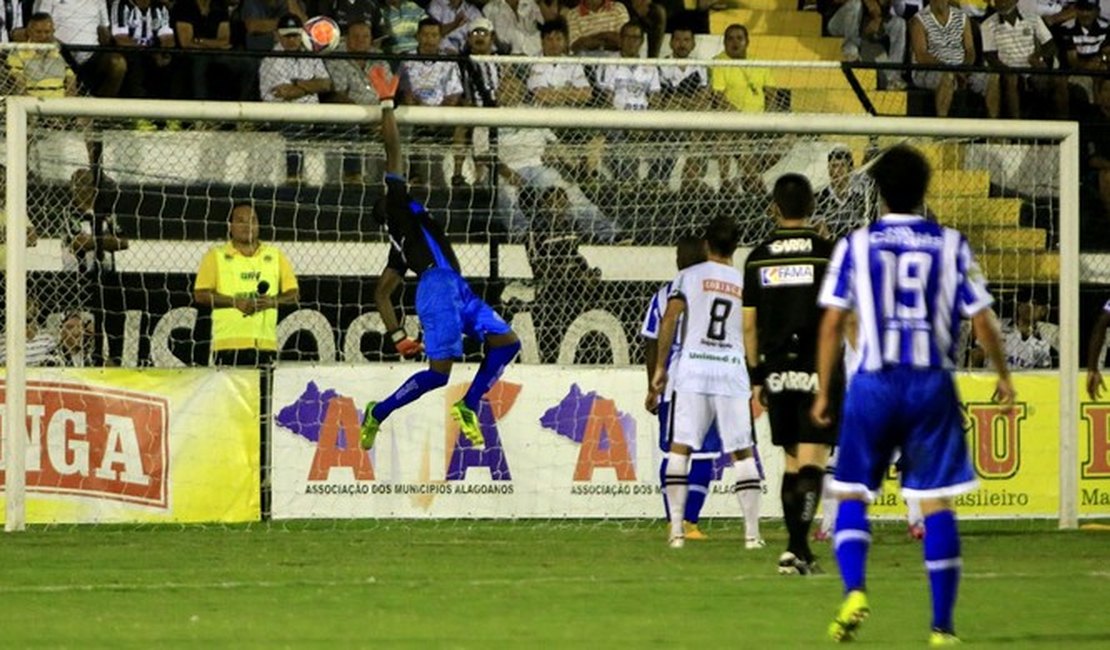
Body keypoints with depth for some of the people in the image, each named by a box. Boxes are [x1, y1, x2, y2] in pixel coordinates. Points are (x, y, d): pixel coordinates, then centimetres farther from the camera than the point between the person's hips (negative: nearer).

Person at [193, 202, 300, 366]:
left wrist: (271, 301, -9)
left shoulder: (275, 255, 15)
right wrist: (236, 302, -13)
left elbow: (294, 294, 13)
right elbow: (200, 295, -1)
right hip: (228, 344, -2)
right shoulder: (215, 255, 8)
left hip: (265, 344, 2)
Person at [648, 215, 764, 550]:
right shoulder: (746, 283, 11)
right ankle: (752, 531, 1)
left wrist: (660, 368, -1)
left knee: (679, 448, 4)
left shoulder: (688, 277, 4)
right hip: (733, 372, 1)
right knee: (743, 453, 6)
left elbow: (670, 319, -6)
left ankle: (676, 529, -4)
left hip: (692, 371, -1)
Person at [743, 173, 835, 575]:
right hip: (818, 370, -3)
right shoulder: (828, 254, -4)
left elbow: (749, 325, 8)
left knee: (791, 461, 14)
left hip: (776, 372, 3)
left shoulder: (759, 258, 5)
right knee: (812, 461, -6)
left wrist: (756, 377, 17)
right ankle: (798, 546, -19)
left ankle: (797, 548, 14)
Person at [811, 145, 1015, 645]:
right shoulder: (951, 246, 3)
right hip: (933, 385, 0)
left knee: (852, 495, 11)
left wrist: (823, 392, 8)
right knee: (937, 504, 2)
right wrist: (1003, 377, 19)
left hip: (873, 384, 0)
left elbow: (832, 323, 0)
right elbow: (982, 320, 4)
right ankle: (942, 626, 1)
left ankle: (854, 591, -13)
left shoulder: (855, 246, 2)